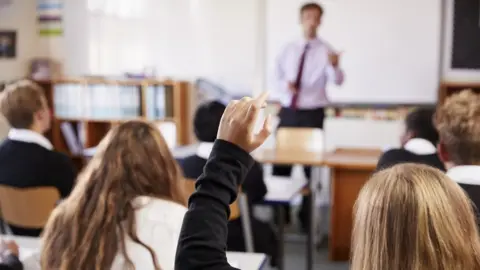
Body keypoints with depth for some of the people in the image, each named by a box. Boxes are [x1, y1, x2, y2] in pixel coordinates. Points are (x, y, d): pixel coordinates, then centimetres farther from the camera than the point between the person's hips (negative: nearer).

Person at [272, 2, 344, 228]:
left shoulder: (325, 51, -5)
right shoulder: (289, 49, 7)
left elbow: (337, 81, -20)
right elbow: (277, 76, 12)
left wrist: (335, 66, -42)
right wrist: (285, 85, -11)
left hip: (312, 113, -3)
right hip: (288, 111, 4)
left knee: (311, 163, 5)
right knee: (280, 162, 8)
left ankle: (307, 215, 19)